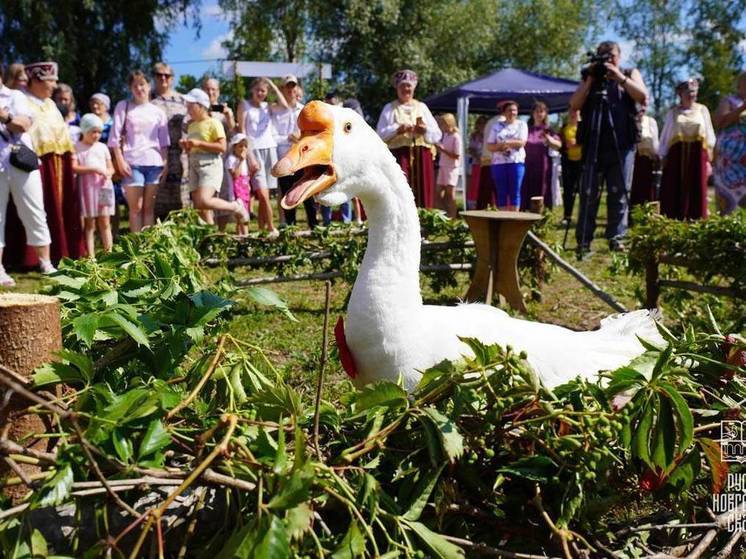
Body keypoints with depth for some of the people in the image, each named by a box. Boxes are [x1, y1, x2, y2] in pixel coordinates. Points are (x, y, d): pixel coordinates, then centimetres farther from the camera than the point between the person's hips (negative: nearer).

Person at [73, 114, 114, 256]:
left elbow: (111, 167, 16)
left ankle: (109, 253, 3)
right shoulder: (77, 147, 2)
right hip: (87, 188, -3)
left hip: (103, 187, 3)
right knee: (90, 224, 2)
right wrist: (93, 169, -17)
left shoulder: (102, 147, 14)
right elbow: (74, 168, -8)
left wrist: (109, 172, -8)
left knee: (104, 223, 2)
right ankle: (91, 256, 4)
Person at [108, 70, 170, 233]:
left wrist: (164, 163, 3)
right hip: (132, 163, -2)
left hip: (154, 162, 2)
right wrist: (120, 161, -7)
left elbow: (164, 141, 13)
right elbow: (115, 137, 1)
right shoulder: (123, 107, 7)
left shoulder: (158, 112, 13)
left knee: (149, 207, 4)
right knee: (136, 208, -3)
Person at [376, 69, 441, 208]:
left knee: (422, 196, 0)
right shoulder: (390, 108, 9)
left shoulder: (422, 107, 16)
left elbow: (437, 135, 11)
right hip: (400, 156, -3)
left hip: (422, 157, 3)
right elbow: (381, 134, -1)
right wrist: (398, 130, -17)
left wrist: (425, 130, -10)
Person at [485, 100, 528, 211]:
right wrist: (500, 146, -13)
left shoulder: (521, 124, 8)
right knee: (501, 192, 1)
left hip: (516, 162, -1)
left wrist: (506, 142, -15)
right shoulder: (497, 126, 11)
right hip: (499, 162, 1)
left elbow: (522, 142, -6)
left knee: (515, 192, -3)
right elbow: (489, 146, 5)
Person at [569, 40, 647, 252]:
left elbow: (643, 96, -3)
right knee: (589, 194, -3)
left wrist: (620, 77, -11)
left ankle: (616, 238, 5)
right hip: (593, 145, 0)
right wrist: (590, 81, -7)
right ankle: (583, 241, -1)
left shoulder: (630, 74, 15)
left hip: (622, 146, 0)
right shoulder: (590, 77, 15)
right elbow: (574, 105, 2)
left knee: (619, 193, 0)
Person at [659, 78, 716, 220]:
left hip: (697, 154, 1)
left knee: (696, 190, 0)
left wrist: (708, 159, 5)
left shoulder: (702, 110, 11)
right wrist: (663, 157, 3)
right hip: (677, 154, -1)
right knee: (675, 190, -4)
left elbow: (709, 135, 11)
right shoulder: (673, 113, 9)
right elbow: (665, 136, 9)